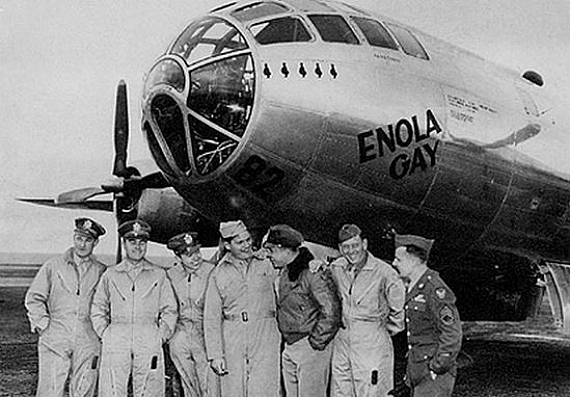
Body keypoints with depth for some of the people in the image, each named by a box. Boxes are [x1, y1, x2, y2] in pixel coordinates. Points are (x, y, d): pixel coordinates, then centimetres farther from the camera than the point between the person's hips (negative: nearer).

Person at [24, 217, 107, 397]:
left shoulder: (102, 272, 8)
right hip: (55, 340, -1)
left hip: (88, 342, 1)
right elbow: (33, 298, 9)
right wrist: (43, 324, -1)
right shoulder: (53, 266, 7)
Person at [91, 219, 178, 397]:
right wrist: (104, 334, 6)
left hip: (149, 342, 0)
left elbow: (170, 311, 13)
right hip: (115, 344, 0)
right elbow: (97, 309, 17)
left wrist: (161, 336, 3)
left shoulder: (158, 275, 11)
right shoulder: (110, 274, 13)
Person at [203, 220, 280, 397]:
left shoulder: (267, 264, 8)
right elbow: (211, 318, 6)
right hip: (231, 340, 1)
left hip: (264, 337, -1)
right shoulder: (218, 274, 7)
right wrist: (215, 354, -2)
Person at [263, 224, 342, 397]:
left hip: (310, 347, -8)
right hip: (289, 348, 9)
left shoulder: (312, 271, -17)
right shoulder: (283, 273, 10)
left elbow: (331, 312, -21)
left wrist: (316, 342, -15)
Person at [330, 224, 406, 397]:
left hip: (372, 343, -5)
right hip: (341, 341, 5)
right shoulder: (335, 268, 3)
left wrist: (387, 330, 3)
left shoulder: (383, 272, -13)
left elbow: (399, 308, -4)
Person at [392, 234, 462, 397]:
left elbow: (452, 335, -19)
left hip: (434, 373, -9)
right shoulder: (413, 287, 12)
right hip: (419, 371, 9)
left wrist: (437, 368, -18)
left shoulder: (436, 290, -17)